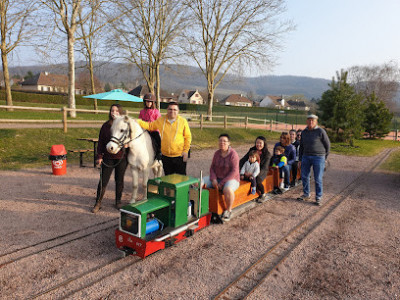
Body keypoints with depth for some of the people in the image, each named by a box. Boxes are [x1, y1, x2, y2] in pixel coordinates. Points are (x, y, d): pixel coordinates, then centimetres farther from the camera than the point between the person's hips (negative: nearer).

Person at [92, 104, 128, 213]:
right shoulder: (105, 126, 1)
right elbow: (101, 142, 3)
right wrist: (99, 156, -3)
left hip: (122, 158, 0)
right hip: (108, 158, 0)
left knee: (119, 180, 11)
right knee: (103, 181, 2)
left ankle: (118, 202, 27)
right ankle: (98, 203, 16)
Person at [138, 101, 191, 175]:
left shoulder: (183, 121, -2)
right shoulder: (160, 121, 3)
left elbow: (188, 137, -1)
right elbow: (149, 126, 8)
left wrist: (186, 151, -7)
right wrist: (137, 122, -6)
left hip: (179, 155, -2)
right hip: (165, 155, 2)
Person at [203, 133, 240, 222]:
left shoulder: (233, 154, -12)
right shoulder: (217, 153, 5)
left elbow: (234, 171, -18)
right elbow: (212, 167, 7)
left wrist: (222, 183, -21)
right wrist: (213, 179, -12)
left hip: (231, 179, -5)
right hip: (217, 178, 6)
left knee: (227, 189, -40)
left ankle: (228, 210, -15)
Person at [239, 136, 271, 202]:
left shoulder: (267, 154, -5)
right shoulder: (251, 150, 4)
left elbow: (264, 167, -13)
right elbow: (243, 160, 0)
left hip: (261, 171, -3)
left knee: (257, 181, -30)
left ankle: (264, 195, -2)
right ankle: (260, 194, -5)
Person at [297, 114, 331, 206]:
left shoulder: (320, 131, -6)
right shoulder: (304, 132, 10)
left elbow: (327, 145, 1)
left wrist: (324, 157, 4)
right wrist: (300, 159, 13)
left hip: (318, 157, -5)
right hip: (306, 157, 5)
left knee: (318, 178, 0)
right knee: (304, 176, 7)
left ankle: (318, 198, 11)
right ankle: (306, 194, 23)